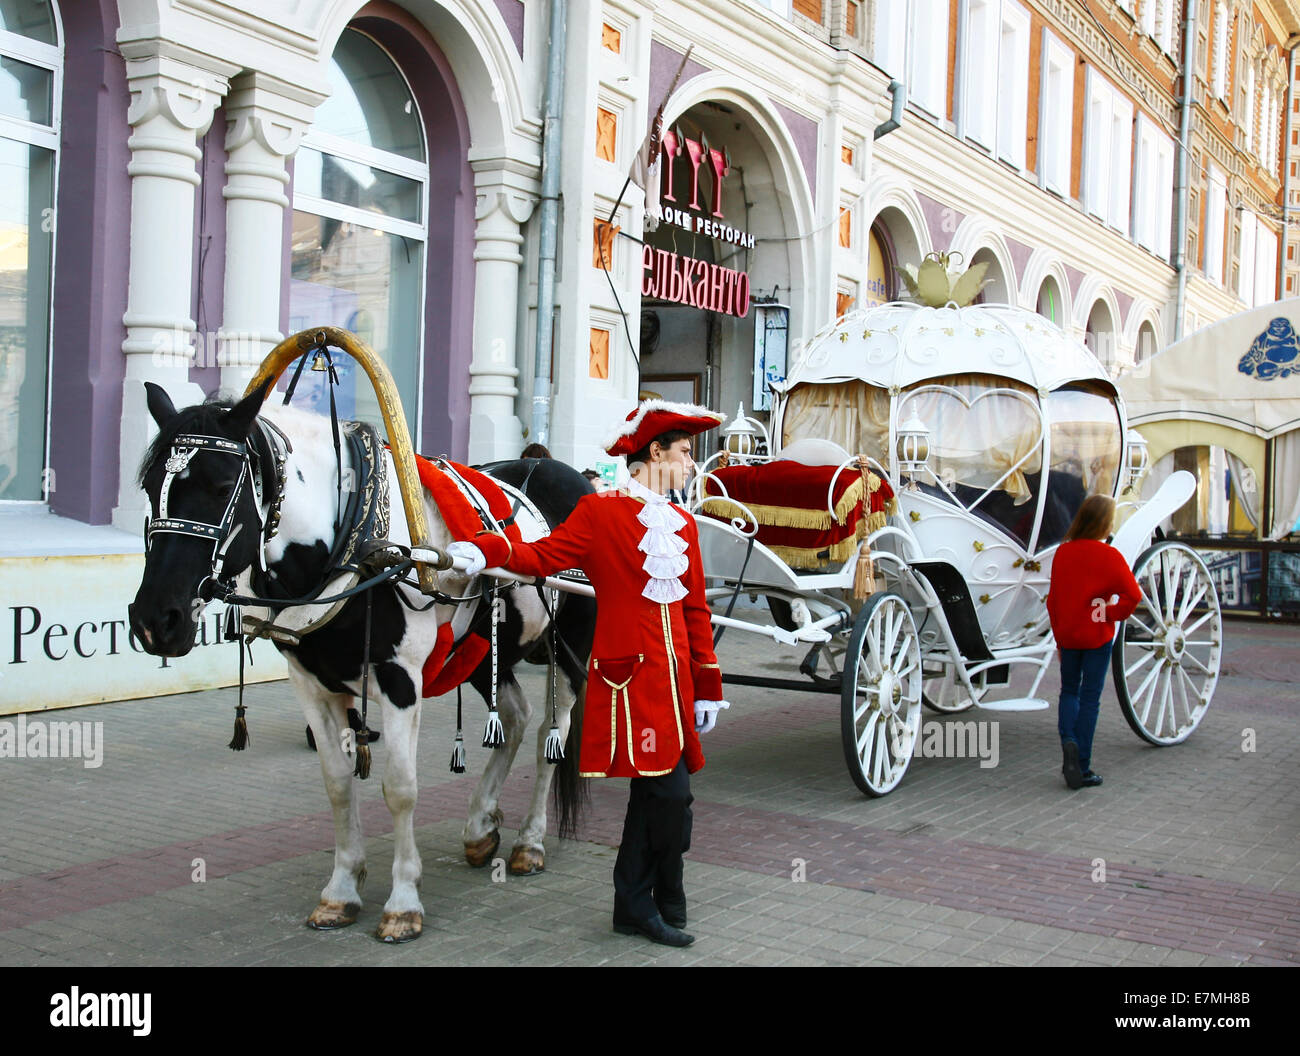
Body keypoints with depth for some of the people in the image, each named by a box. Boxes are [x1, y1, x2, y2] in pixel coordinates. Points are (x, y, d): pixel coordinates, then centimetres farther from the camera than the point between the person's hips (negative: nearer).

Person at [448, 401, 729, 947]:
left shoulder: (683, 523, 16)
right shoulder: (599, 512, -3)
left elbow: (695, 609, 17)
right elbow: (545, 556, -11)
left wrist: (707, 687, 15)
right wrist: (486, 550, -30)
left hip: (672, 677, 7)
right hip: (628, 674, -7)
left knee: (655, 791, 11)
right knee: (670, 792, -7)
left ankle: (635, 906, 24)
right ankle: (663, 908, 11)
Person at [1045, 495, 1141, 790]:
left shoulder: (1062, 552, -1)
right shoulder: (1109, 556, -13)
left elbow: (1053, 598, 4)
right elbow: (1132, 595, -21)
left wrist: (1058, 635, 13)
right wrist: (1112, 613, -3)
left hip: (1067, 633, 3)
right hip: (1097, 635, -3)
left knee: (1069, 690, 19)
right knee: (1090, 698, 5)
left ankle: (1068, 740, -7)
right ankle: (1082, 768, 6)